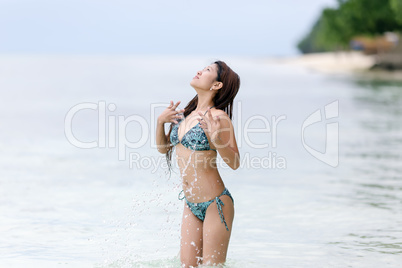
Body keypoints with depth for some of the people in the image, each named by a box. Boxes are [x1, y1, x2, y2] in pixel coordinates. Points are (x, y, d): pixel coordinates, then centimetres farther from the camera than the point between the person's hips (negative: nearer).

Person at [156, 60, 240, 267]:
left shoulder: (218, 117, -13)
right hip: (191, 205, 7)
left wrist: (216, 140, -31)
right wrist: (160, 122, 2)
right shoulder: (186, 114, 9)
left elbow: (234, 163, -15)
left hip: (215, 204, -7)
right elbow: (163, 148, 18)